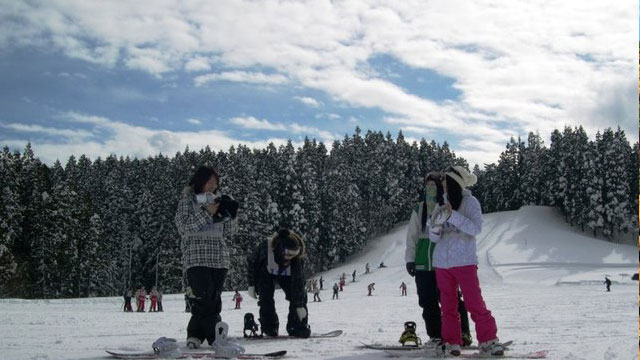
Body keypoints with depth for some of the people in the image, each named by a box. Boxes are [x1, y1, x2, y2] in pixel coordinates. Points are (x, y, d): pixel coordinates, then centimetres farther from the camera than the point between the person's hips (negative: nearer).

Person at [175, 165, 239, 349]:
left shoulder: (219, 201, 17)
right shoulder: (188, 201, 4)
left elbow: (230, 231, 16)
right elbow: (183, 226, -10)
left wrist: (231, 215, -4)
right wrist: (206, 213, -17)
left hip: (219, 259, 5)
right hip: (196, 258, -5)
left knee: (214, 300, 3)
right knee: (206, 298, -15)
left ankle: (196, 334, 12)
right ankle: (214, 335, -5)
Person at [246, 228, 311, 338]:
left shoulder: (298, 258, -33)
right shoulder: (265, 247, -38)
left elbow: (298, 281, -31)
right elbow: (251, 261, -18)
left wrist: (300, 306, -33)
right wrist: (251, 285, -16)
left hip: (286, 275, 1)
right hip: (266, 273, -1)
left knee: (299, 295, -16)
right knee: (266, 297, -20)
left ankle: (297, 327, -6)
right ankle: (269, 327, -5)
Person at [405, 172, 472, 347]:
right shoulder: (419, 210, 11)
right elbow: (412, 236, 13)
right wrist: (410, 259, 6)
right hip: (423, 264, 4)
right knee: (428, 302, 6)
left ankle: (462, 333, 8)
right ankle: (436, 336, 16)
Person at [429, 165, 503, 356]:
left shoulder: (470, 202, -3)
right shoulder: (440, 205, 10)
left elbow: (476, 228, -15)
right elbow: (433, 237, 8)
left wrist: (453, 215, -23)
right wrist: (436, 226, -15)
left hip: (464, 261, -5)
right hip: (442, 262, 5)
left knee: (475, 303, -6)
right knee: (448, 305, 8)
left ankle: (488, 340, 3)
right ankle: (451, 342, 14)